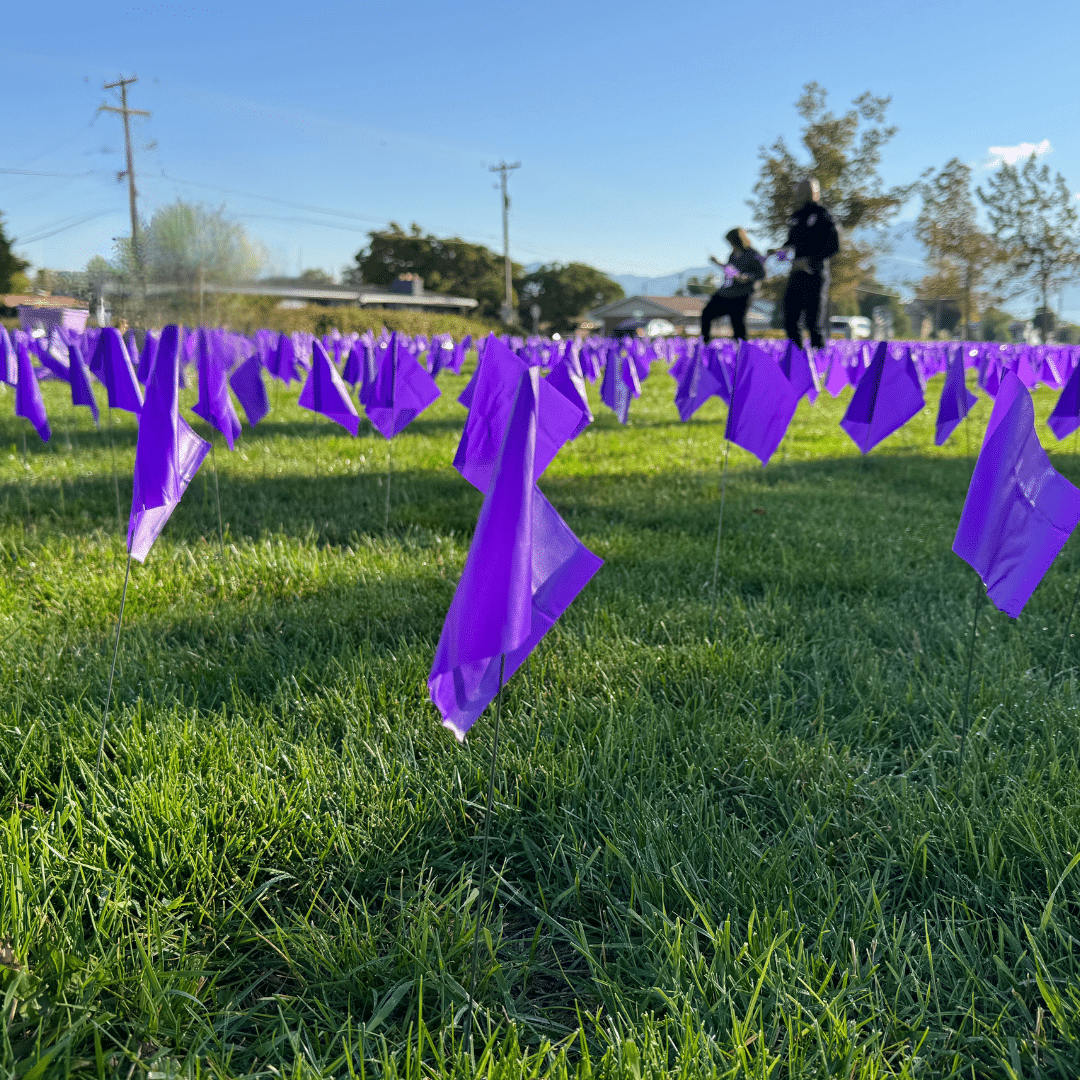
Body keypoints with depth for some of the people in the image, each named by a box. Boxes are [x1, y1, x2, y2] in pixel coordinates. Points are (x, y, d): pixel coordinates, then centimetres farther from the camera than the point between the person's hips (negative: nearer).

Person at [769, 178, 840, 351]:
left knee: (814, 324, -7)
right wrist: (780, 250, 6)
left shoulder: (822, 216, -6)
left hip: (815, 274, -7)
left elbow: (833, 246, -11)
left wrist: (809, 261, -18)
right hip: (796, 275, 7)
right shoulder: (795, 217, 14)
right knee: (789, 322, 4)